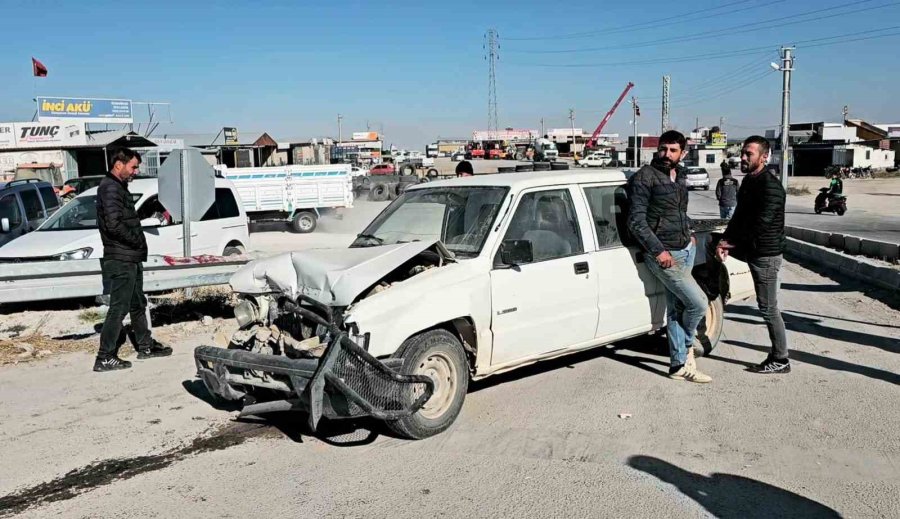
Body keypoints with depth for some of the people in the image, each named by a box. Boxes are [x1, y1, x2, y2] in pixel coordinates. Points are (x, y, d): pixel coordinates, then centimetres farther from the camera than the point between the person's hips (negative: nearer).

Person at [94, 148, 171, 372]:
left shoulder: (119, 187, 17)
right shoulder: (111, 189, -15)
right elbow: (114, 225, -26)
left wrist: (139, 242, 7)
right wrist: (137, 240, -14)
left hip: (131, 259, 11)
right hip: (121, 260, -11)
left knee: (138, 305, 19)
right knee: (118, 308, -5)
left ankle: (145, 346, 31)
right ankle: (105, 358, 1)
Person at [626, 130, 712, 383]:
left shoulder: (680, 176, 12)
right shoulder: (645, 177, -12)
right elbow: (636, 220, -15)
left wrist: (689, 234, 14)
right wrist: (658, 250, -19)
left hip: (687, 249, 7)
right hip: (664, 254, -7)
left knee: (676, 310, 10)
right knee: (699, 303, -9)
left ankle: (680, 365, 18)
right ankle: (687, 346, 17)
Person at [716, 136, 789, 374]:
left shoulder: (770, 186, -18)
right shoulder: (749, 180, 12)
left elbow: (760, 224, -22)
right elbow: (740, 215, 12)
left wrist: (732, 242, -13)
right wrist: (725, 241, -2)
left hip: (766, 254, -9)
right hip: (752, 249, 9)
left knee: (768, 308, -3)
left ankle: (780, 360, 9)